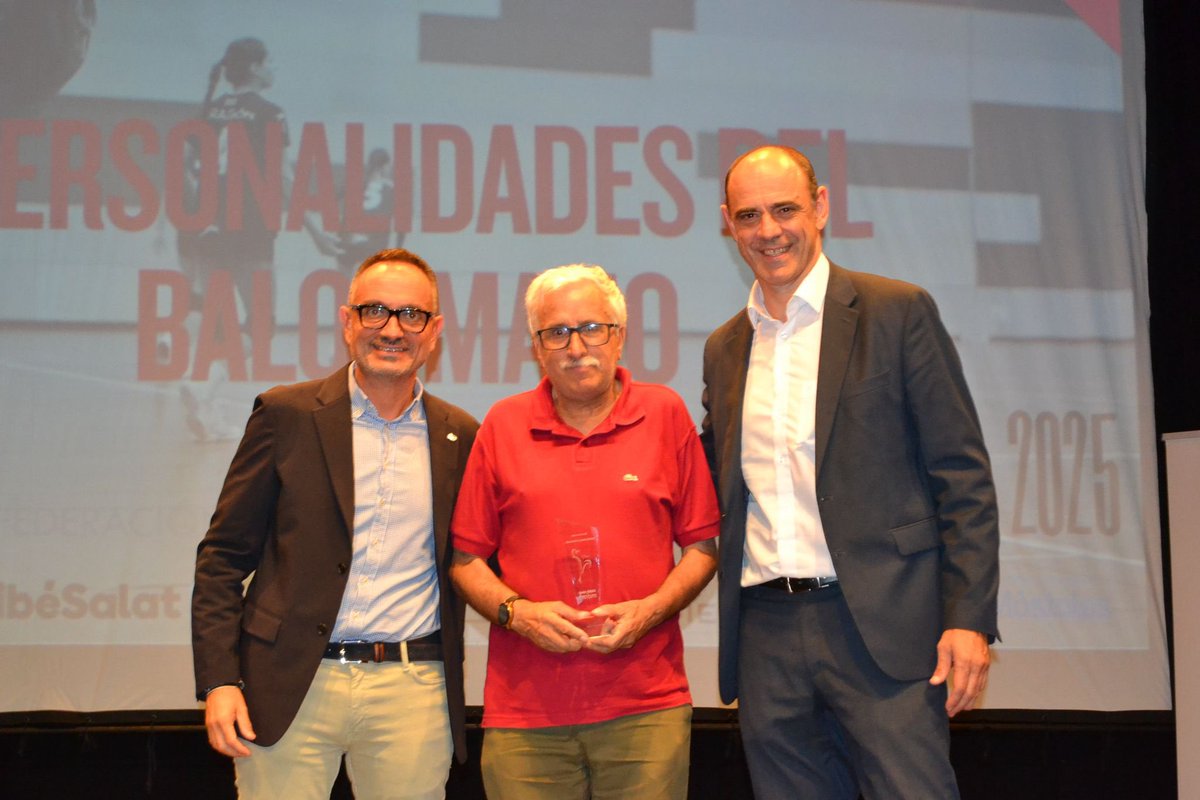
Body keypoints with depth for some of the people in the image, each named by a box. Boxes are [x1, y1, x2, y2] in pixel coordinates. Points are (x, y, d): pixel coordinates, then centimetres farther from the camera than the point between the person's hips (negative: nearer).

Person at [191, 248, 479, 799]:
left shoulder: (460, 437, 9)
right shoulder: (287, 416, 2)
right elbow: (223, 557, 2)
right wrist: (219, 681, -6)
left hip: (414, 692, 2)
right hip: (292, 687, -2)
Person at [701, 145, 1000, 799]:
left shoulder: (898, 312, 0)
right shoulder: (724, 350, 15)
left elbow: (962, 475, -3)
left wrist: (970, 619, -10)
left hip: (880, 626, -4)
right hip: (767, 638, 5)